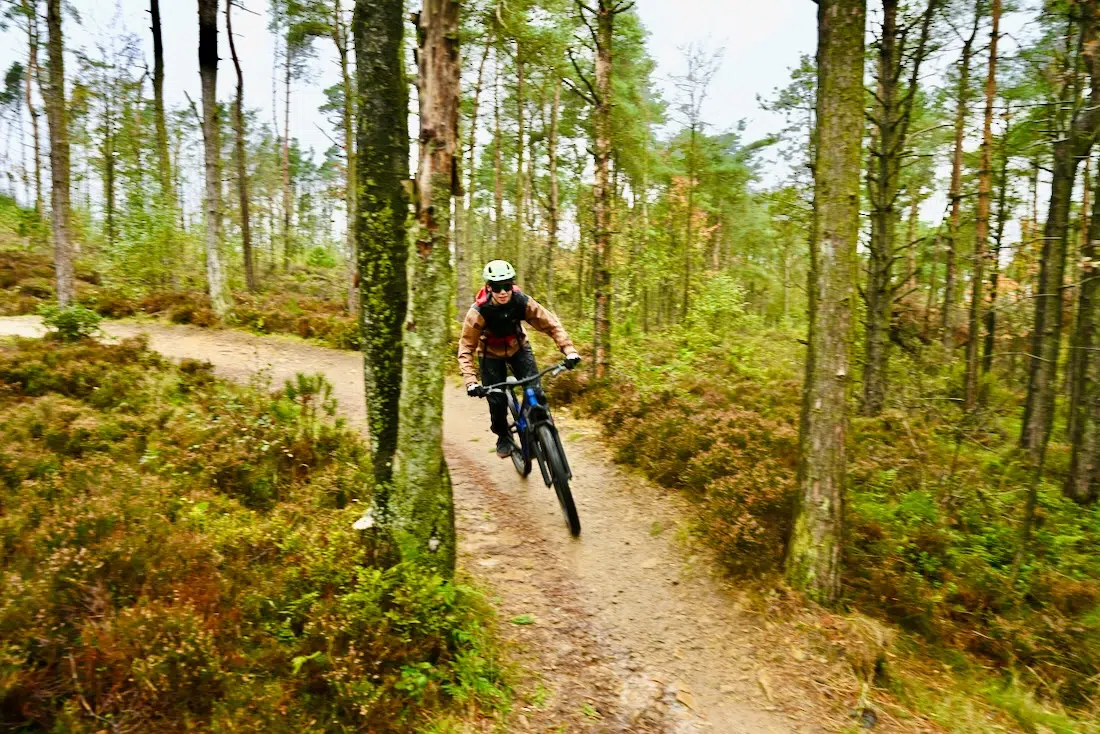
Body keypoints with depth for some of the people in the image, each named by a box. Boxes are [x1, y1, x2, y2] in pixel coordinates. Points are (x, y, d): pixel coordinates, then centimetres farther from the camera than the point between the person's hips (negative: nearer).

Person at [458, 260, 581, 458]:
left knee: (535, 392, -16)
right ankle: (503, 437, 22)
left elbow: (551, 324, -23)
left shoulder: (522, 302, -27)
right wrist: (471, 381, -40)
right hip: (491, 354, -1)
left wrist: (569, 349, -36)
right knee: (497, 400, -7)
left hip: (518, 348, 2)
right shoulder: (478, 311, -31)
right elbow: (466, 349, -29)